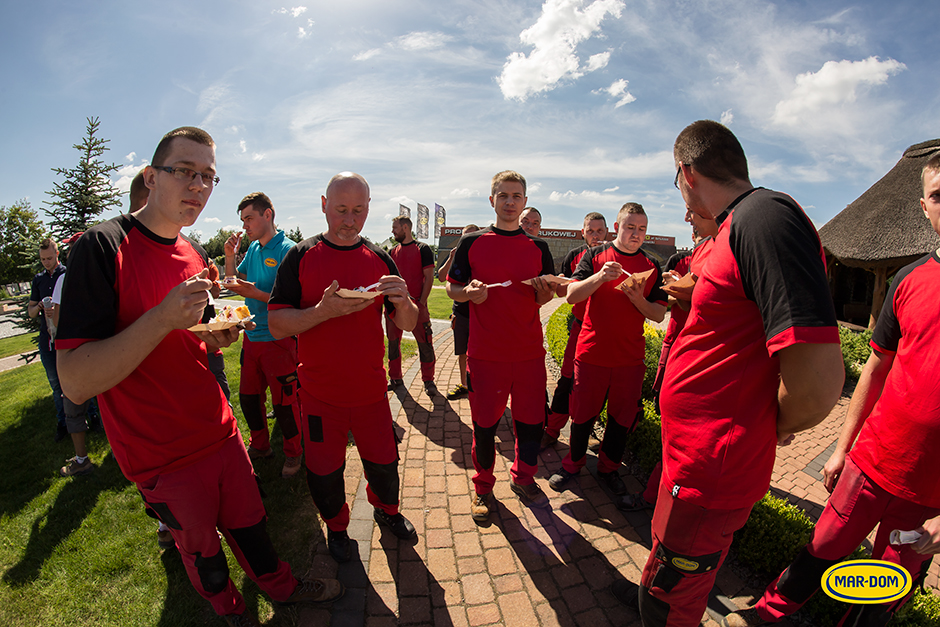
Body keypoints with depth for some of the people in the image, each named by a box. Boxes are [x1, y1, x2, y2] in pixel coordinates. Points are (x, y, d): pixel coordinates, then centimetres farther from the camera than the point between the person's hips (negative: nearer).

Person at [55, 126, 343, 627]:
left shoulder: (193, 254, 4)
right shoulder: (103, 246, -18)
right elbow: (75, 384, -23)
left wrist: (215, 337, -5)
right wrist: (164, 318, -34)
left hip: (219, 432, 5)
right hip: (161, 456, -5)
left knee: (248, 521, 22)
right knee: (199, 546, 19)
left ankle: (282, 586, 46)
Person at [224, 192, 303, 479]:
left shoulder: (287, 250, -13)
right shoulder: (253, 248, 10)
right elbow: (234, 281, 19)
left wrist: (255, 293, -24)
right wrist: (230, 256, 3)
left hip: (278, 338, -8)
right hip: (252, 335, 8)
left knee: (284, 401, 2)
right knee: (248, 396, 18)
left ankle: (293, 453, 23)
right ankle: (260, 446, 37)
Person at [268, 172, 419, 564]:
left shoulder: (380, 260, 1)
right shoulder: (301, 257, -4)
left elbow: (408, 325, 1)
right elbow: (276, 325, -10)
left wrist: (402, 301, -22)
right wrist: (324, 311, -27)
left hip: (370, 390, 2)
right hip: (319, 394, -1)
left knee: (384, 462, 13)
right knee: (324, 471, 12)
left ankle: (386, 509, 45)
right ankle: (336, 525, 43)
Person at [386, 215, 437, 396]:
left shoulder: (422, 249, -1)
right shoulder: (393, 252, 15)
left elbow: (429, 277, -6)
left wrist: (421, 302, -14)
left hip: (416, 304, -5)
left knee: (424, 343, -3)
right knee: (393, 342, 11)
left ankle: (428, 381, 9)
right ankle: (395, 379, 24)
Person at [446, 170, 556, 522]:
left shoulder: (538, 248, 9)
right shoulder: (472, 242, 2)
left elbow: (546, 295, 14)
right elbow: (452, 289, 5)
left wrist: (544, 295, -9)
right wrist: (469, 292, -17)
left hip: (529, 353, 2)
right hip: (485, 354, -2)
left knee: (531, 422, 10)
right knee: (484, 425, 8)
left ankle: (523, 479, 37)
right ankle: (483, 487, 33)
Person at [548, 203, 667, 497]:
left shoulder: (651, 267, 7)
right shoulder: (595, 256, 1)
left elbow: (659, 315, 4)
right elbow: (571, 296, -10)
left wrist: (638, 300, -16)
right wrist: (600, 277, -26)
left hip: (630, 357, 3)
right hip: (591, 351, -2)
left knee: (622, 417, 12)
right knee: (582, 413, 8)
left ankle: (608, 468, 34)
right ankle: (573, 464, 30)